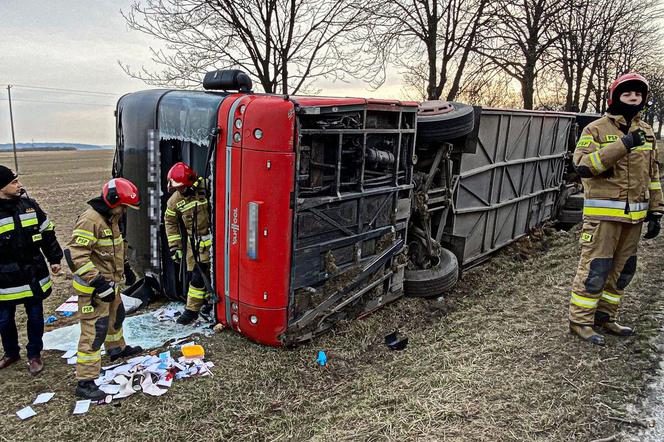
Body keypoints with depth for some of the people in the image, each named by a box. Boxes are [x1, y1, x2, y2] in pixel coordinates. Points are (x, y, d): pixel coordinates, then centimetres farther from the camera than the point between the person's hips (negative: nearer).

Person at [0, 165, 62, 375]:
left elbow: (47, 234, 10)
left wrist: (54, 259, 10)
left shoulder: (30, 205, 0)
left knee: (35, 316, 12)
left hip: (34, 275, 2)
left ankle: (34, 354, 28)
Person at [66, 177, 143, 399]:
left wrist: (124, 267, 27)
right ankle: (85, 382, 0)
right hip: (93, 287, -10)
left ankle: (117, 348, 52)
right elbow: (75, 255, -29)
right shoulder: (90, 220, -24)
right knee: (94, 331, -7)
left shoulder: (111, 217, 7)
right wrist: (98, 282, -30)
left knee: (116, 316, 28)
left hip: (110, 283, 10)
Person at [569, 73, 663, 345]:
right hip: (603, 213, -6)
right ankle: (580, 321, 6)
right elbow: (582, 165, -19)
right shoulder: (596, 129, -4)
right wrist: (622, 145, -24)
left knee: (623, 269, 12)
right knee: (595, 269, -5)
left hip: (634, 215, 7)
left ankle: (605, 317, 26)